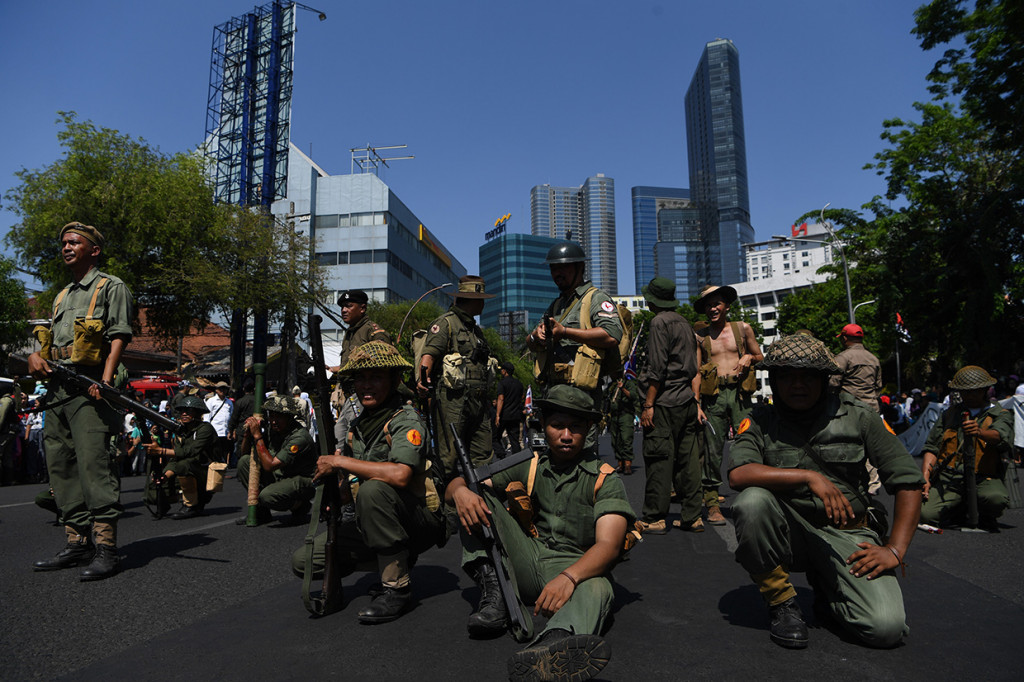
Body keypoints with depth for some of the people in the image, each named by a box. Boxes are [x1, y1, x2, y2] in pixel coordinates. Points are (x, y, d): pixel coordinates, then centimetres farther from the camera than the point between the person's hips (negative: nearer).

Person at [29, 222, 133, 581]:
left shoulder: (111, 287, 3)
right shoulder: (62, 296, 27)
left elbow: (118, 337, -8)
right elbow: (51, 339, 29)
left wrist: (105, 379, -20)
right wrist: (36, 354, 6)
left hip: (89, 387, -8)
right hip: (57, 389, 9)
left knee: (94, 464, -14)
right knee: (61, 466, 7)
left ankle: (105, 548, -13)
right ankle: (77, 544, 15)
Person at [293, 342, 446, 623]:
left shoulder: (406, 421, -17)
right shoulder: (359, 425, 8)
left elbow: (400, 474, -36)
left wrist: (339, 461, -25)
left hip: (421, 523, -7)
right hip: (372, 525, 8)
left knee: (373, 489, -35)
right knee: (303, 561, -2)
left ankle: (397, 587, -19)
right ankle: (391, 561, 14)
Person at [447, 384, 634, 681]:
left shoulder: (605, 480, -1)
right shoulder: (528, 468, 10)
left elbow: (608, 545, -15)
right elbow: (458, 485, 7)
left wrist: (569, 577, -36)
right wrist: (460, 491, -20)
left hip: (579, 569, -4)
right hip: (526, 561, 4)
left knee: (596, 590, -39)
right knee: (478, 498, -8)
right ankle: (501, 598, -21)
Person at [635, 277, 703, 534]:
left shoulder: (660, 322, -9)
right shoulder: (685, 323, 17)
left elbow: (657, 368, -16)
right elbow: (694, 369, 17)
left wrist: (648, 404, -14)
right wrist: (695, 401, 18)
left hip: (664, 402, -8)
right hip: (686, 401, 8)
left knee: (658, 459, -3)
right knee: (687, 458, 10)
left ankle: (654, 518, 3)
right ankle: (691, 517, 15)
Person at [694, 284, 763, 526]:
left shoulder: (742, 328, 13)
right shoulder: (700, 336, 12)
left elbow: (761, 358, 20)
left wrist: (749, 357, -2)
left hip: (740, 392, 0)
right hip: (713, 396, 0)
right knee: (712, 448, -1)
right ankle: (713, 503, 6)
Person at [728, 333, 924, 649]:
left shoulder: (856, 417, -1)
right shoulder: (760, 422, -3)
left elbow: (909, 480, 0)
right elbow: (738, 474, -22)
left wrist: (895, 549, -8)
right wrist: (809, 476, -28)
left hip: (846, 533, 1)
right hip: (787, 533, 0)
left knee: (887, 627, -22)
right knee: (752, 501, -33)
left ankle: (826, 588, 15)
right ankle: (782, 603, -9)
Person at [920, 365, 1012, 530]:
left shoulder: (1000, 414, 10)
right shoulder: (951, 412, 20)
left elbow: (1001, 436, -15)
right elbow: (931, 447, 15)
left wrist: (980, 432, -39)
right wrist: (925, 478, 0)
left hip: (983, 479, -2)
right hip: (947, 478, 2)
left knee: (996, 498, -36)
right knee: (926, 514, -21)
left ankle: (986, 516, 2)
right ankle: (963, 510, 13)